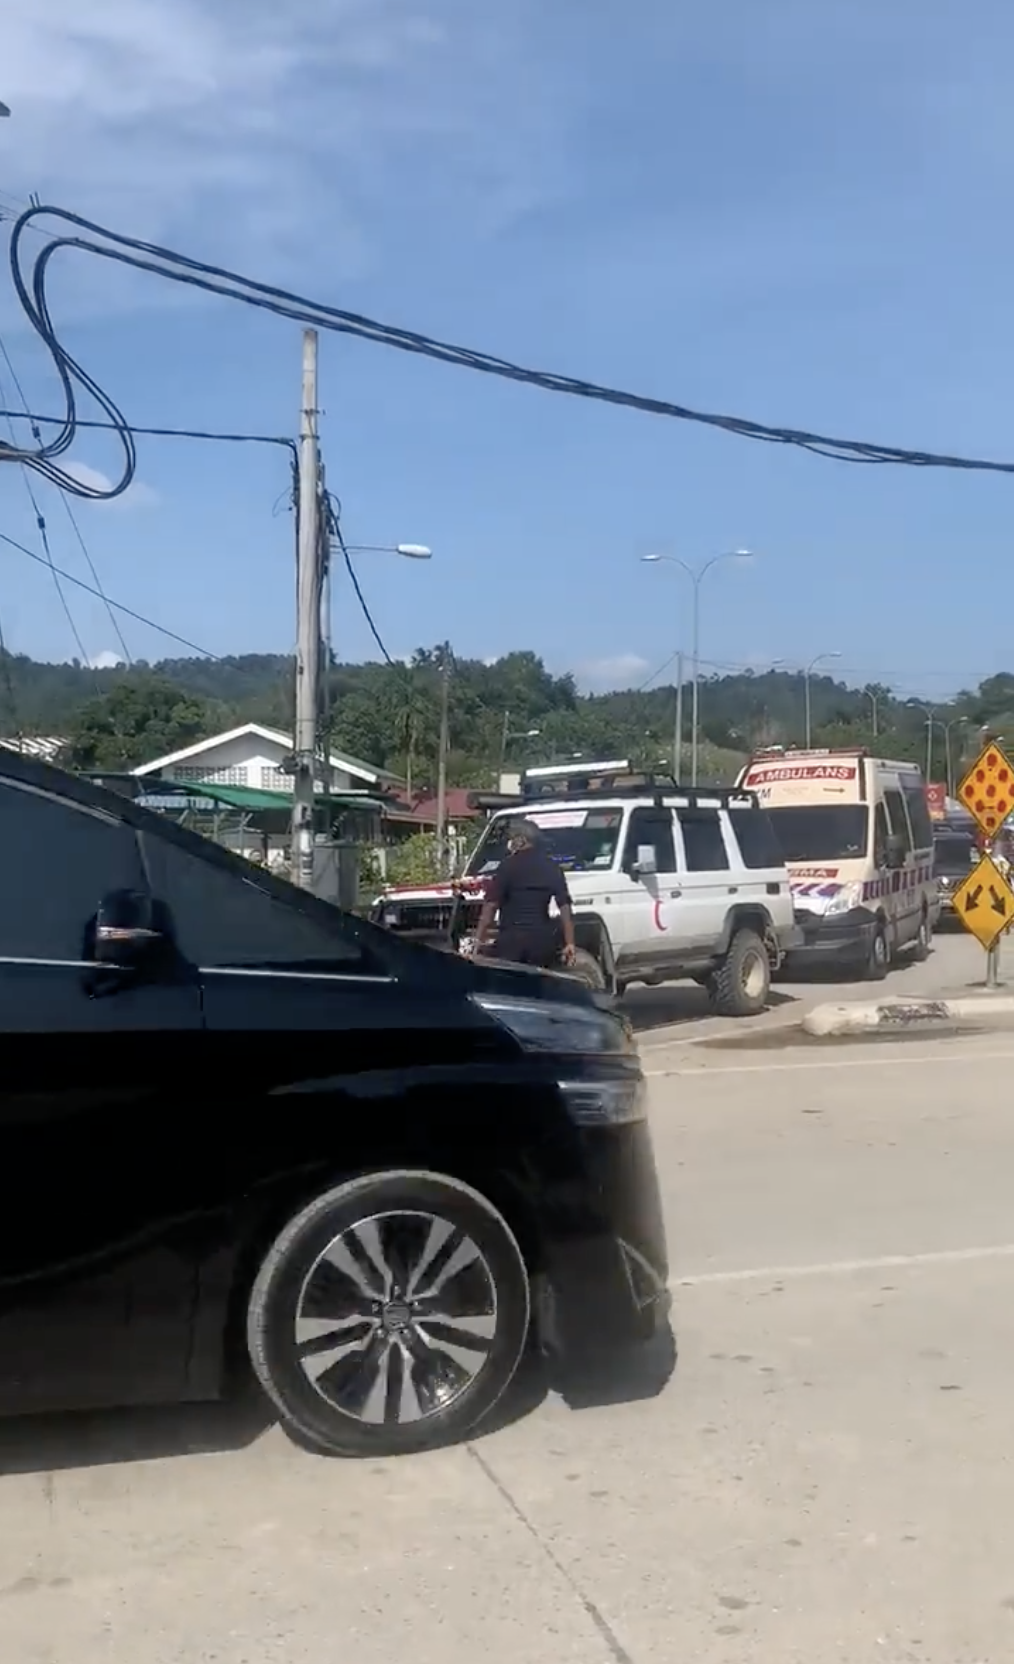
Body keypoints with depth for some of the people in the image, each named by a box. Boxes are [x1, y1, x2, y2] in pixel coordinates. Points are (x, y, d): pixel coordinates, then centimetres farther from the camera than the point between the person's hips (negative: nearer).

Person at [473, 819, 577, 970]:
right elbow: (565, 906, 5)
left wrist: (480, 937, -6)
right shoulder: (551, 867, 11)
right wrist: (569, 943, 4)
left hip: (511, 937, -5)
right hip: (542, 939, 5)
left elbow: (491, 904, -7)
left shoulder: (509, 864, -2)